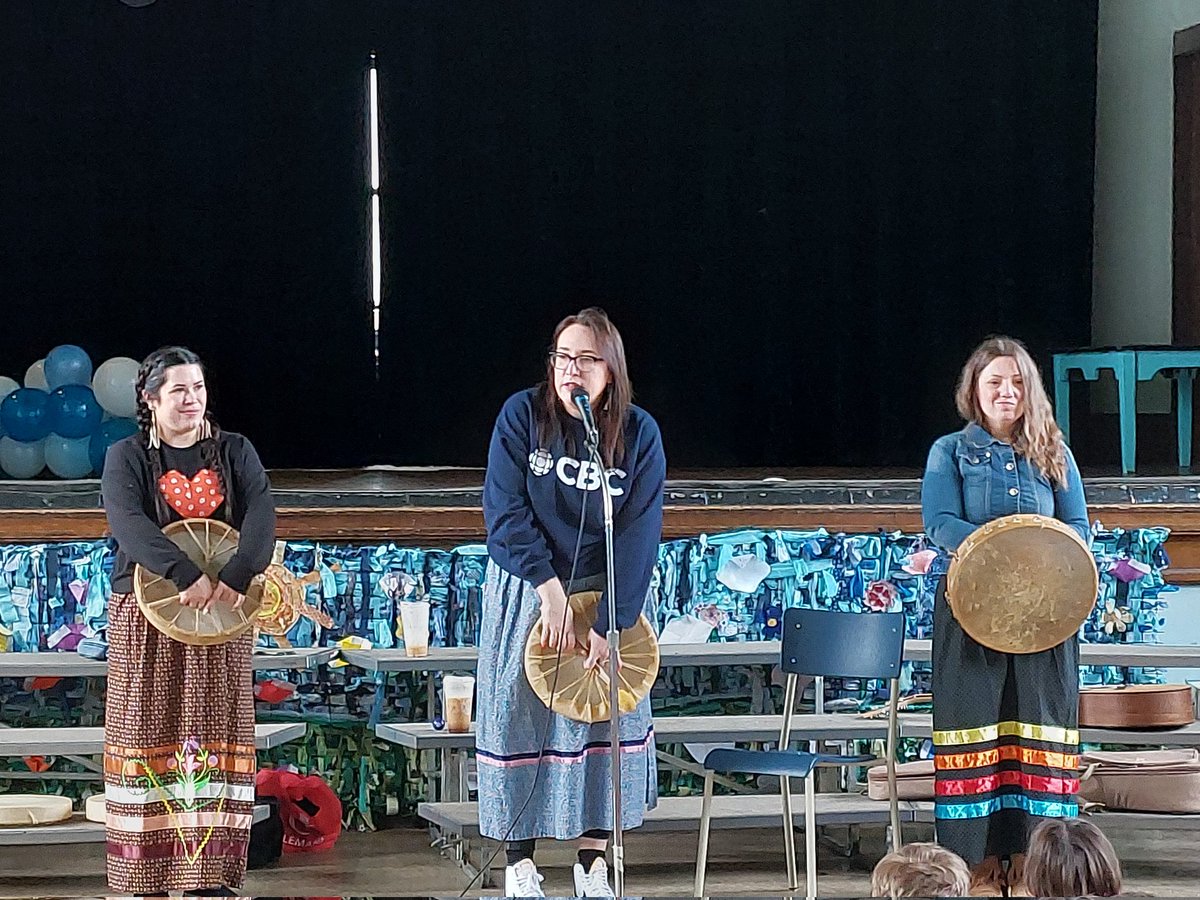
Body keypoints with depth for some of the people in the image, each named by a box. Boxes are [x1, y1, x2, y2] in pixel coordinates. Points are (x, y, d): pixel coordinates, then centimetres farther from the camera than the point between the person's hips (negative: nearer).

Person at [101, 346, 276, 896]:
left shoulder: (234, 452, 7)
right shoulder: (127, 457, 0)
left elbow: (262, 516, -9)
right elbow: (128, 524, -18)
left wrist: (235, 578, -27)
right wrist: (188, 577, -32)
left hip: (221, 622, 2)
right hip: (146, 620, -2)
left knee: (215, 737, 0)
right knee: (147, 735, -2)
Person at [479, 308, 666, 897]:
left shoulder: (638, 434, -9)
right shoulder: (521, 416, -11)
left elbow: (638, 538, -13)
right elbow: (506, 512, -15)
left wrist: (607, 625, -20)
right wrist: (551, 594, -22)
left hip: (604, 593, 1)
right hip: (525, 592, -1)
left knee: (603, 718, 0)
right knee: (518, 717, 1)